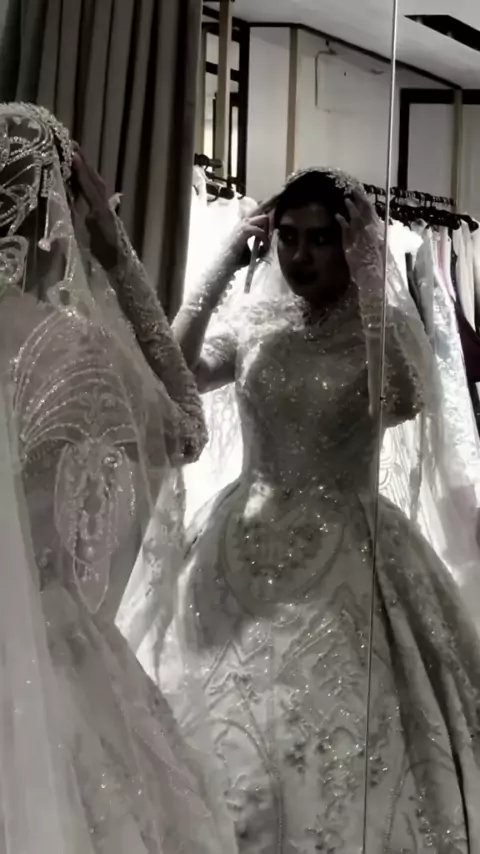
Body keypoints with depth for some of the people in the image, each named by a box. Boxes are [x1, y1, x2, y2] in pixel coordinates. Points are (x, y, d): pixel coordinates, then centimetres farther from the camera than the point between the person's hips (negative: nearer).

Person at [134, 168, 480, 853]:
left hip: (347, 557, -2)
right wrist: (226, 263, -9)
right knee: (231, 736, 5)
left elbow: (406, 404, -21)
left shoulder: (387, 329, -1)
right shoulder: (249, 323, 6)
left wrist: (368, 285, -18)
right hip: (245, 553, 2)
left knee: (341, 743, -4)